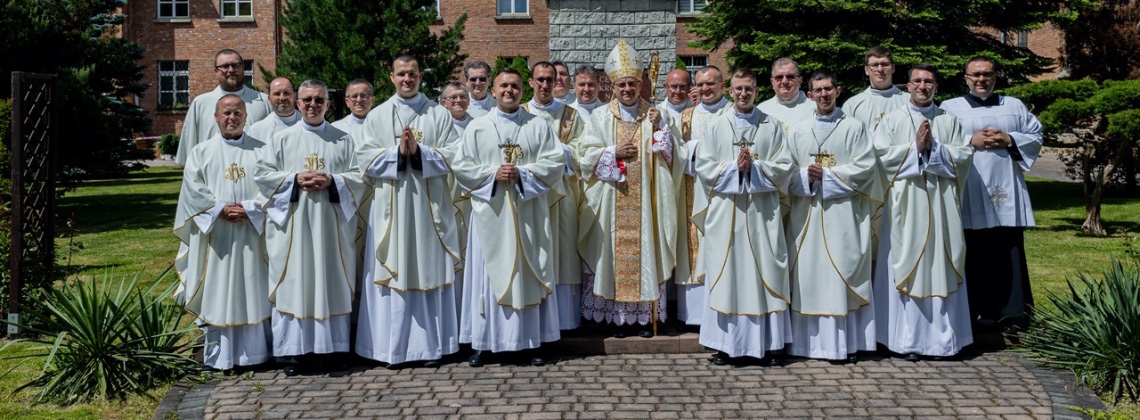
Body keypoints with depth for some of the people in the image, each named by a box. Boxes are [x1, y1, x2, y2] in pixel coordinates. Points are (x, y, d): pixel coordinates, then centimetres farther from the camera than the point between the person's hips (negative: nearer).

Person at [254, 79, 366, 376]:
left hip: (331, 225, 0)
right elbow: (263, 174, 4)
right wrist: (295, 180, -10)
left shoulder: (343, 140, 10)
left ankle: (332, 347, 9)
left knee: (332, 282, 2)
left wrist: (331, 181, -12)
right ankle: (295, 351, 4)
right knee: (294, 283, -2)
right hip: (293, 224, 0)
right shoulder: (282, 139, 10)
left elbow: (358, 178, 6)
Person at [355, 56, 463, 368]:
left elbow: (452, 155, -1)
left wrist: (419, 151, -14)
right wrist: (398, 151, -13)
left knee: (430, 271, 3)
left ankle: (432, 345, 12)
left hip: (429, 206, 0)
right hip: (391, 207, 0)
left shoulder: (439, 115, 8)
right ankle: (393, 348, 9)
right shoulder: (377, 116, 9)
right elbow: (365, 158, 1)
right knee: (393, 272, 1)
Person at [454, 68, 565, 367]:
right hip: (490, 213, 0)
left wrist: (523, 174, -13)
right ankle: (483, 343, 9)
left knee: (528, 275, 3)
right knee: (489, 275, 2)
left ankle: (531, 341, 11)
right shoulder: (477, 127, 8)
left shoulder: (538, 126, 7)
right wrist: (492, 174, -12)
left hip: (528, 214, 0)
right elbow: (463, 167, 3)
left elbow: (555, 163, 0)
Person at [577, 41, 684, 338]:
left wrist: (658, 129, -9)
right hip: (612, 201, -1)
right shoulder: (601, 116, 5)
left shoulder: (653, 115, 8)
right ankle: (618, 316, 6)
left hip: (644, 200, 1)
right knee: (614, 251, -1)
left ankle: (645, 315, 8)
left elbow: (670, 156, 5)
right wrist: (614, 154, -12)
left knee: (645, 250, 1)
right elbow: (586, 154, 1)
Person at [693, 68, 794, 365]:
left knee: (765, 275, 0)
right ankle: (725, 344, 6)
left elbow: (784, 168, 3)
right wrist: (734, 167, -10)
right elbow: (703, 168, 3)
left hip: (762, 212, 0)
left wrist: (754, 167, -11)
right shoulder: (717, 126, 9)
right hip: (725, 210, 0)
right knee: (726, 275, 1)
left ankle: (768, 344, 6)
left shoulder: (771, 126, 8)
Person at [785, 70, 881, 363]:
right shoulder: (798, 132, 14)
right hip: (806, 215, 3)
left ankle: (847, 344, 1)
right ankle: (810, 342, 8)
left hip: (843, 213, -3)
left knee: (843, 275, -4)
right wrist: (806, 176, -10)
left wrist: (826, 175, -9)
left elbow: (865, 167, -4)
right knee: (808, 275, 2)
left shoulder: (854, 128, 5)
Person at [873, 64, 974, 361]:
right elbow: (882, 156, -5)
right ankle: (907, 340, 2)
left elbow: (963, 156, 2)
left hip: (941, 204, 2)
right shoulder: (892, 120, 7)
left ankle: (941, 337, 9)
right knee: (906, 267, -3)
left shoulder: (949, 121, 12)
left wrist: (933, 148, -10)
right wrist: (915, 147, -10)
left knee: (940, 267, 2)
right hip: (905, 205, -2)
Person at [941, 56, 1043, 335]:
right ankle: (977, 313, 7)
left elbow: (1036, 136, 12)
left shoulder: (1014, 106, 16)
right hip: (969, 196, -2)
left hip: (1006, 193, 2)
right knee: (973, 255, 0)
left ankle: (1012, 314, 2)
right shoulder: (949, 108, 8)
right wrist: (971, 141, -11)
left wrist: (1009, 139, -5)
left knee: (1009, 254, -1)